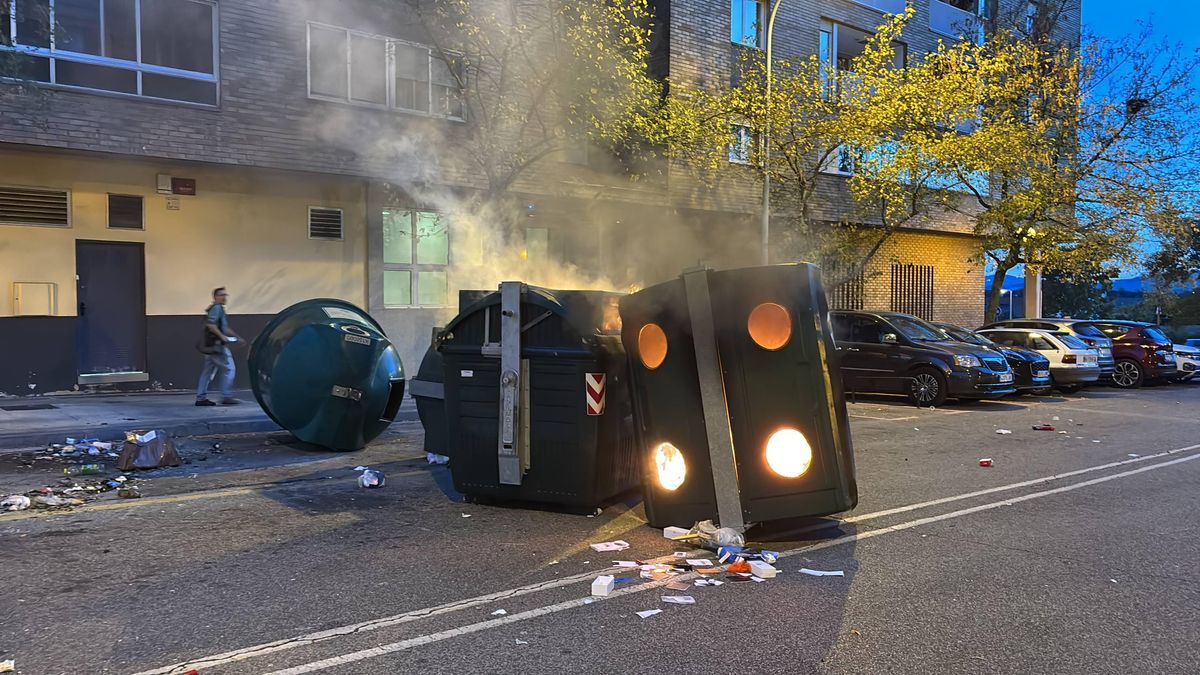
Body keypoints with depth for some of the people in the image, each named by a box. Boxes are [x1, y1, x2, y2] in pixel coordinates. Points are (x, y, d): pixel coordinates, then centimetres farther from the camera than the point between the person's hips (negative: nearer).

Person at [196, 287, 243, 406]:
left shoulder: (219, 309, 23)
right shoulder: (216, 308, -10)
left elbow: (224, 328, 30)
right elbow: (210, 324, -22)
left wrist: (236, 336, 26)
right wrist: (222, 336, -22)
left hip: (211, 346, 10)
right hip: (217, 344, -10)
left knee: (208, 371, 9)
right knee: (228, 368, -7)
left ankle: (201, 398, 10)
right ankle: (226, 397, -7)